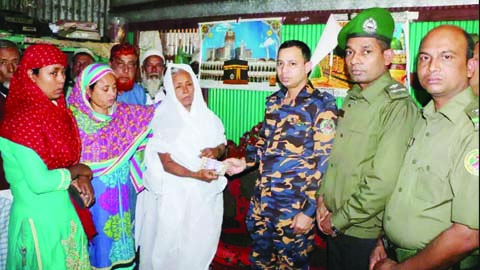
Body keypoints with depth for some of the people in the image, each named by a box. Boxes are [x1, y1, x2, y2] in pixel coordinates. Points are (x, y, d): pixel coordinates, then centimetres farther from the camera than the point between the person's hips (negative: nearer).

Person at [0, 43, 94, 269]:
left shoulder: (58, 111, 4)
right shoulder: (22, 118, -19)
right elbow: (40, 182, -25)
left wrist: (82, 178, -7)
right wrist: (78, 171, -11)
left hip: (63, 211, 7)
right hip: (38, 218, -7)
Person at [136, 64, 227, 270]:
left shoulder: (206, 116, 1)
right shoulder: (164, 119, -10)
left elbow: (222, 144, 12)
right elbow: (167, 163, -13)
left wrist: (216, 151, -12)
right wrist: (194, 174, -28)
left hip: (206, 192, 4)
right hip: (175, 194, -4)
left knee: (201, 241, 16)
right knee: (172, 244, 6)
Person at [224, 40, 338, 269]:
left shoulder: (321, 105, -10)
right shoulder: (274, 101, 8)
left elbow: (324, 162, -14)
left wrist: (309, 210, -16)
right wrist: (245, 162, 3)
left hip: (295, 204, -6)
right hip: (262, 199, 6)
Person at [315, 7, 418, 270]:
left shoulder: (398, 106, -19)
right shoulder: (353, 99, 6)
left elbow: (383, 183, -24)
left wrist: (338, 219, -15)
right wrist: (322, 198, 1)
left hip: (366, 233, -7)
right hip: (334, 226, 7)